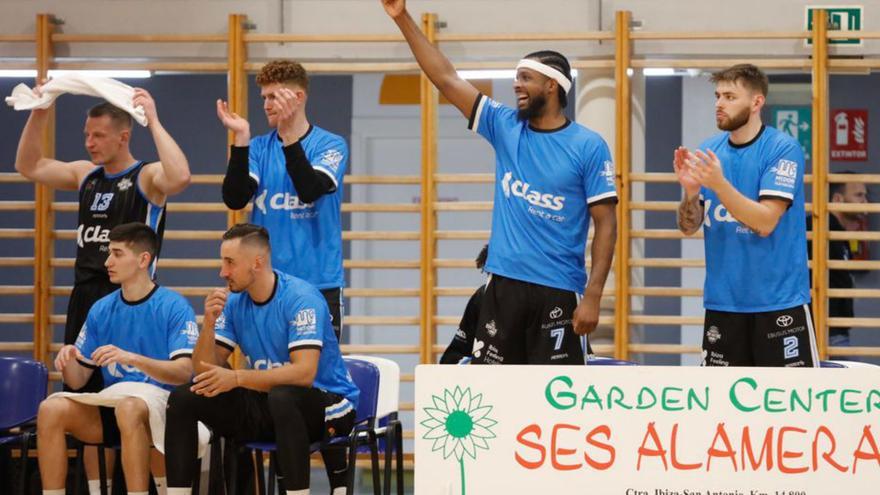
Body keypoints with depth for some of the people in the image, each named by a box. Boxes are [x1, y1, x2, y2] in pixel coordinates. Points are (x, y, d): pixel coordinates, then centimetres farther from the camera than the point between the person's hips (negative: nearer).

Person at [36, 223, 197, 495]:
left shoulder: (174, 306, -5)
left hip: (162, 405, -5)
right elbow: (78, 381, 13)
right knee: (51, 409, -20)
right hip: (111, 404, 5)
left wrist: (132, 358, -29)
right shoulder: (101, 310, 11)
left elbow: (184, 372, -16)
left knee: (128, 407, -38)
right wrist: (68, 361, -11)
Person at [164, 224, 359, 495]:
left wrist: (236, 378, -33)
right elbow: (204, 372, 0)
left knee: (282, 396, -40)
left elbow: (304, 373, -30)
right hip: (267, 403, 7)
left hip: (327, 403, -7)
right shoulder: (234, 302, 2)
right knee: (183, 399, -7)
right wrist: (209, 323, -18)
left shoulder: (301, 298, -18)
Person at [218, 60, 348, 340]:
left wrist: (289, 134, -25)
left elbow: (310, 190, -18)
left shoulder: (331, 145, -1)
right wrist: (241, 139, -15)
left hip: (318, 283, -3)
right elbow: (234, 200, -6)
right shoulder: (258, 148, 8)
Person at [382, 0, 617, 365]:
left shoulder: (588, 146, -4)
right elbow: (446, 79, 5)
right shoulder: (505, 127, 7)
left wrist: (593, 296, -13)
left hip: (557, 292, -4)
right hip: (503, 284, 4)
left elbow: (606, 223, -5)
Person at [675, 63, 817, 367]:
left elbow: (765, 223, -18)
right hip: (722, 303, 5)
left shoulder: (783, 149, -10)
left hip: (779, 300, -5)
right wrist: (690, 191, -15)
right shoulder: (708, 151, 5)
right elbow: (689, 227, 5)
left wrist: (719, 184, -27)